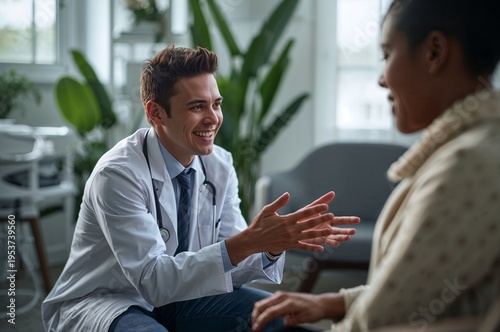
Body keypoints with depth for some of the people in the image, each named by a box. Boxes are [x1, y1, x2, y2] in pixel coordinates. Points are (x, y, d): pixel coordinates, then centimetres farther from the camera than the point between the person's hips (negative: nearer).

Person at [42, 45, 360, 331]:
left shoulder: (219, 165, -6)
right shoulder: (117, 174, -25)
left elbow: (230, 264, -6)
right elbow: (152, 279, -31)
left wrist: (274, 243, -28)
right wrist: (247, 242, -40)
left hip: (174, 298, 6)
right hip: (99, 305, -5)